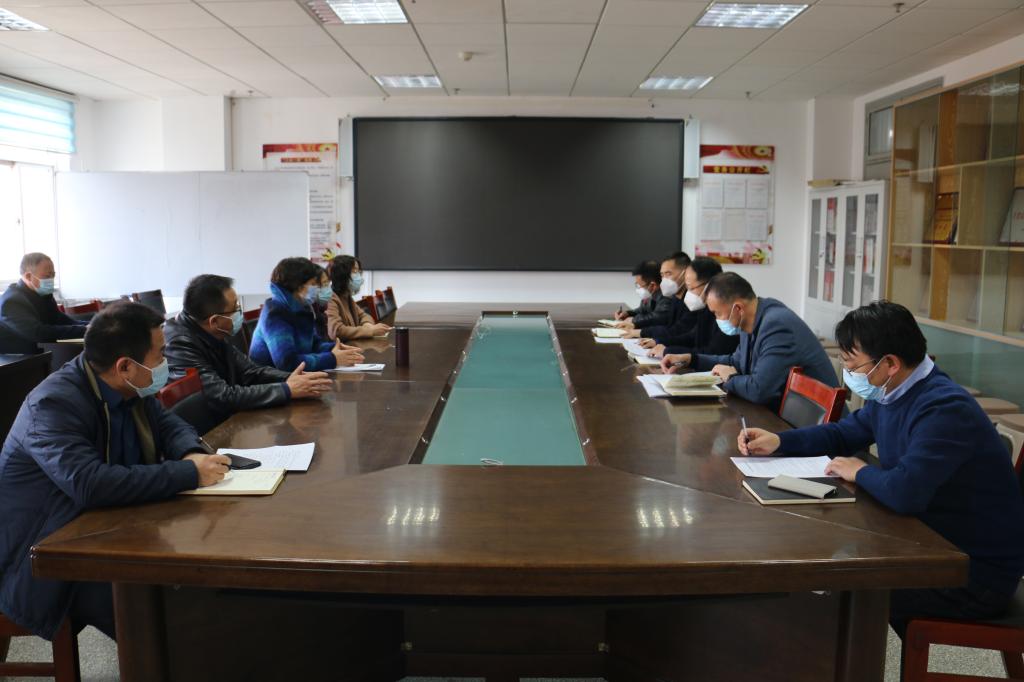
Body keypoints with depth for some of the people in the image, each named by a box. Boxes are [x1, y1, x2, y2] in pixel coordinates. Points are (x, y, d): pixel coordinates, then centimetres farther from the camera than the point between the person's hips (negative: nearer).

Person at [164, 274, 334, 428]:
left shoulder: (212, 334, 0)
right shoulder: (179, 344, -24)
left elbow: (249, 371, 5)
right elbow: (222, 397, -29)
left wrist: (293, 379, -12)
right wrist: (288, 390, -24)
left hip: (225, 420, 7)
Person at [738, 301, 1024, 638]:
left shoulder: (945, 409, -29)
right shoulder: (890, 394, 2)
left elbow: (905, 492, -41)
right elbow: (844, 433, 20)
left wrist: (861, 473, -18)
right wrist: (778, 441, 5)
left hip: (977, 574, -9)